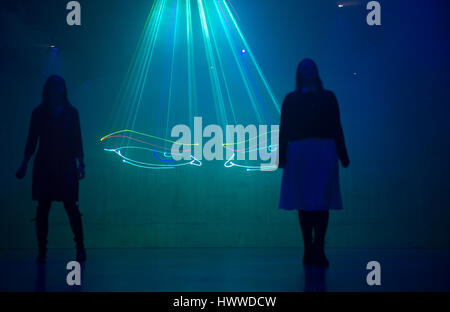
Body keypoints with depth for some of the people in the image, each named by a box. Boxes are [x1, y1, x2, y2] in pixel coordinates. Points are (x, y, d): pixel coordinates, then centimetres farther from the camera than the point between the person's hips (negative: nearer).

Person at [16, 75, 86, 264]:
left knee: (71, 206, -5)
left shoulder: (71, 113, 8)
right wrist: (24, 165, 0)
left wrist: (81, 163, 0)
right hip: (44, 166, 0)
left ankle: (80, 249, 1)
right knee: (43, 207, -2)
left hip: (66, 166, 0)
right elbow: (31, 141, 7)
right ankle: (41, 251, 1)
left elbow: (77, 141, 8)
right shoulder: (39, 113, 7)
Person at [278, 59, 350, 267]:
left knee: (321, 202, -8)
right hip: (299, 153, 0)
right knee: (303, 202, 0)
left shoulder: (328, 97, 14)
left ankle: (318, 250, -10)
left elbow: (336, 127, 10)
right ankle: (309, 248, 5)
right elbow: (284, 130, 7)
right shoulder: (291, 99, 13)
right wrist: (282, 156, -2)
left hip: (324, 153, 0)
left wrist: (342, 155, 4)